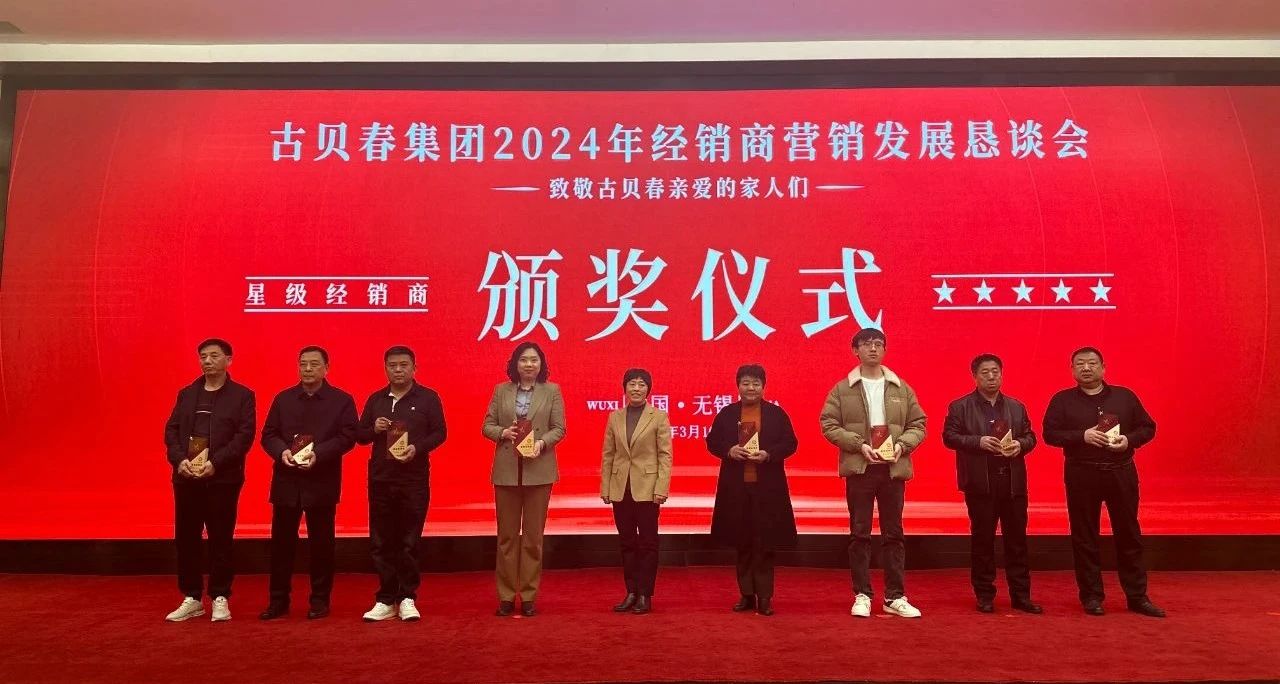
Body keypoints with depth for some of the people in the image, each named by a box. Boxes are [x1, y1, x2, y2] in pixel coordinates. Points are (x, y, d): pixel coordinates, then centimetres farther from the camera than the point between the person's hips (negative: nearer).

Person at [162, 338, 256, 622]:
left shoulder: (242, 395, 0)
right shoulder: (186, 394, 14)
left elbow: (245, 435, -8)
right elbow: (171, 430, 9)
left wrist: (215, 462, -18)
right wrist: (179, 460, -9)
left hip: (223, 478, -4)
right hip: (186, 478, 4)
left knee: (220, 539, 1)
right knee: (185, 539, 7)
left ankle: (220, 598, 12)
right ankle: (192, 598, 18)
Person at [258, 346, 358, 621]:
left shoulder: (342, 400, 1)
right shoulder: (283, 399, 11)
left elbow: (347, 437, -7)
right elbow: (268, 434, 7)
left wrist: (318, 453, -21)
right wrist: (282, 452, -14)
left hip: (322, 483, -3)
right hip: (286, 481, 3)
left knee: (321, 543, 5)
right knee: (281, 542, 7)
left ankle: (320, 600, 16)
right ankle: (278, 601, 18)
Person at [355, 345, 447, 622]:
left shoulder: (428, 398, 1)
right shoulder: (375, 399, 11)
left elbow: (439, 432, -1)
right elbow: (359, 434, 14)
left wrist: (418, 448, -18)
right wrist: (374, 429, -8)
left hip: (415, 479, -3)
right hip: (380, 479, 3)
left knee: (410, 542, 2)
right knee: (381, 542, 5)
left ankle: (407, 599, 12)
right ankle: (386, 600, 14)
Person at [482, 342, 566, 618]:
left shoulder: (552, 391, 3)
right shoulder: (501, 390, 7)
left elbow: (559, 429, 0)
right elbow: (487, 425, 7)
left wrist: (541, 442, -18)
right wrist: (503, 432, -13)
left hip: (539, 470, -1)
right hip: (506, 470, 1)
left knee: (533, 536, 6)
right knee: (507, 535, 7)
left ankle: (529, 597, 15)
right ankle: (506, 597, 16)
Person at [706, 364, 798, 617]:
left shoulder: (776, 413, 3)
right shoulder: (726, 414, 6)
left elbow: (790, 443, 1)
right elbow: (712, 442, 7)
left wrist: (768, 454, -15)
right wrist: (729, 450, -12)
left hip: (768, 488, -1)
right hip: (736, 487, 2)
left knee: (766, 543, 1)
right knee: (742, 543, 9)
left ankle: (764, 597, 10)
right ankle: (747, 595, 20)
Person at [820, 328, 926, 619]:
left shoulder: (902, 388, 8)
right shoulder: (842, 389, 2)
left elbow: (918, 425, 9)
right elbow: (829, 425, -3)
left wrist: (902, 445, -10)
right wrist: (859, 445, -15)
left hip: (893, 468, 2)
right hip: (859, 468, -2)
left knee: (893, 534, 7)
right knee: (859, 534, 4)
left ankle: (895, 597, 16)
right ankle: (862, 595, 13)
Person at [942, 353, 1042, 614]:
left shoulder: (1017, 407, 13)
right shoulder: (960, 406, 1)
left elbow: (1030, 437, 14)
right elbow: (949, 437, -5)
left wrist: (1020, 444, -8)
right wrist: (978, 441, -18)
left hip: (1013, 483, 4)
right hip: (980, 483, -3)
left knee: (1017, 539, 7)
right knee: (982, 539, 4)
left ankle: (1021, 595, 17)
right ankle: (985, 595, 13)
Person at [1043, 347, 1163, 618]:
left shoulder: (1125, 396, 8)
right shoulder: (1062, 400, 2)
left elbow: (1148, 428, 10)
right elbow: (1049, 433, -4)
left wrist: (1129, 440, -10)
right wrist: (1082, 436, -18)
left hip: (1122, 473, 2)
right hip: (1081, 475, -2)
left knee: (1129, 535, 7)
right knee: (1085, 538, 4)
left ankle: (1137, 597, 18)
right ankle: (1091, 596, 14)